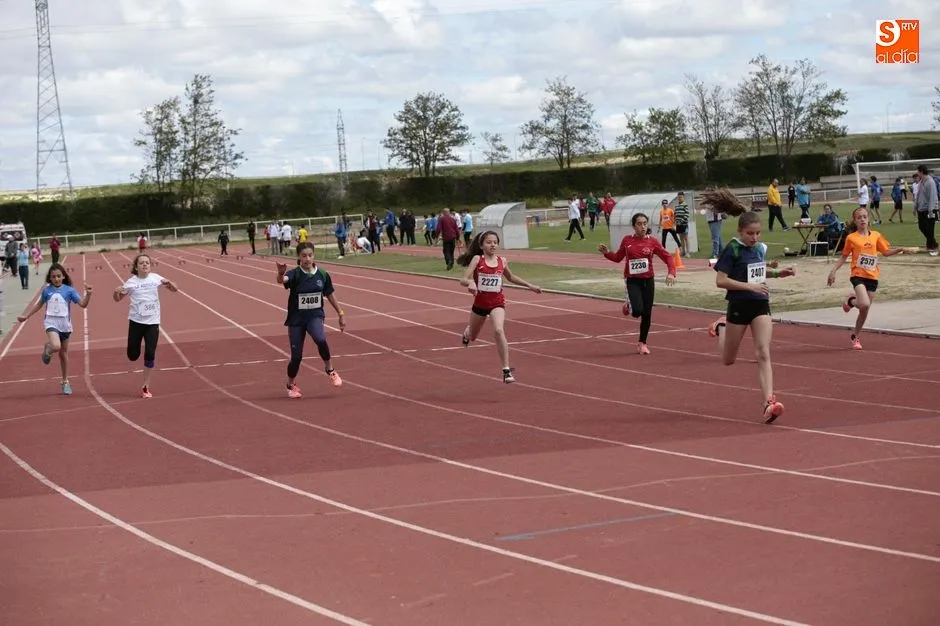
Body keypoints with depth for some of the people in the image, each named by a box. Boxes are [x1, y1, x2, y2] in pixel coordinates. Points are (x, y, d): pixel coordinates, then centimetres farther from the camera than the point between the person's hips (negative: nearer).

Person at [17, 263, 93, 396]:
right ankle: (47, 349, 9)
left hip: (65, 325, 1)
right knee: (56, 347, -29)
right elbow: (39, 304, 16)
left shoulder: (69, 290, -4)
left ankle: (65, 382, 25)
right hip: (51, 323, -1)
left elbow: (83, 304, -8)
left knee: (63, 353, 12)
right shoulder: (47, 290, 0)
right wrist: (26, 316, 19)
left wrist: (88, 294, -26)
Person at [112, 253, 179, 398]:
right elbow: (118, 299, 5)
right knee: (133, 355, 1)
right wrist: (116, 292, -18)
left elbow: (175, 289, 8)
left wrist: (168, 283, -14)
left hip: (153, 322, 0)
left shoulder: (155, 278, 0)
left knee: (150, 354, -5)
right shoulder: (131, 282, -4)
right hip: (136, 321, 0)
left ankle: (146, 387, 5)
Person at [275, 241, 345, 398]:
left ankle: (330, 370, -6)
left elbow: (330, 295, 10)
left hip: (315, 316, 1)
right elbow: (282, 280, -36)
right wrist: (281, 274, -60)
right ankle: (291, 385, 31)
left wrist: (341, 314, 13)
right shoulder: (294, 274, -13)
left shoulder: (322, 275, -4)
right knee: (296, 356, 2)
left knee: (320, 340, -31)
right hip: (296, 319, -1)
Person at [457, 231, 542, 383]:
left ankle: (506, 370, -24)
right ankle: (467, 332, 63)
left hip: (497, 303, 0)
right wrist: (470, 282, -40)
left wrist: (529, 285, 17)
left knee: (499, 330, -26)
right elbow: (463, 280, -17)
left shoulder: (502, 261, 0)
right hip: (480, 302, 0)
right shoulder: (477, 259, -10)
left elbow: (510, 277, 20)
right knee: (472, 336, 20)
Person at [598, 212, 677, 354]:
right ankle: (629, 306, 18)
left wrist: (671, 273, -21)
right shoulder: (627, 240, -2)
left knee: (647, 314, 4)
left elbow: (667, 257, -5)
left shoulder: (652, 241, -4)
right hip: (632, 281, -1)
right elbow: (618, 257, 12)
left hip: (648, 280, 1)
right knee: (638, 311, -20)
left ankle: (642, 343, 22)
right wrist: (607, 253, -7)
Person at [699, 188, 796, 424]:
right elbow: (720, 281, -18)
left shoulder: (760, 248, 5)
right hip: (739, 306, -4)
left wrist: (777, 273, 7)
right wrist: (749, 286, -24)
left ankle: (769, 403, -19)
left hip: (760, 306, 4)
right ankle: (721, 328, 45)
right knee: (728, 360, 13)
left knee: (764, 354, -12)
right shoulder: (732, 249, -13)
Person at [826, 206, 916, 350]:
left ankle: (855, 336, 26)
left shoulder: (876, 235, 6)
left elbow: (885, 252, 16)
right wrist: (833, 271, -2)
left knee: (865, 311, 7)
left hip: (872, 277, 4)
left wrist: (901, 250, 3)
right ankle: (851, 301, 9)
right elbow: (844, 256, 6)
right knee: (865, 304, -25)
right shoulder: (851, 238, -2)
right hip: (858, 275, -4)